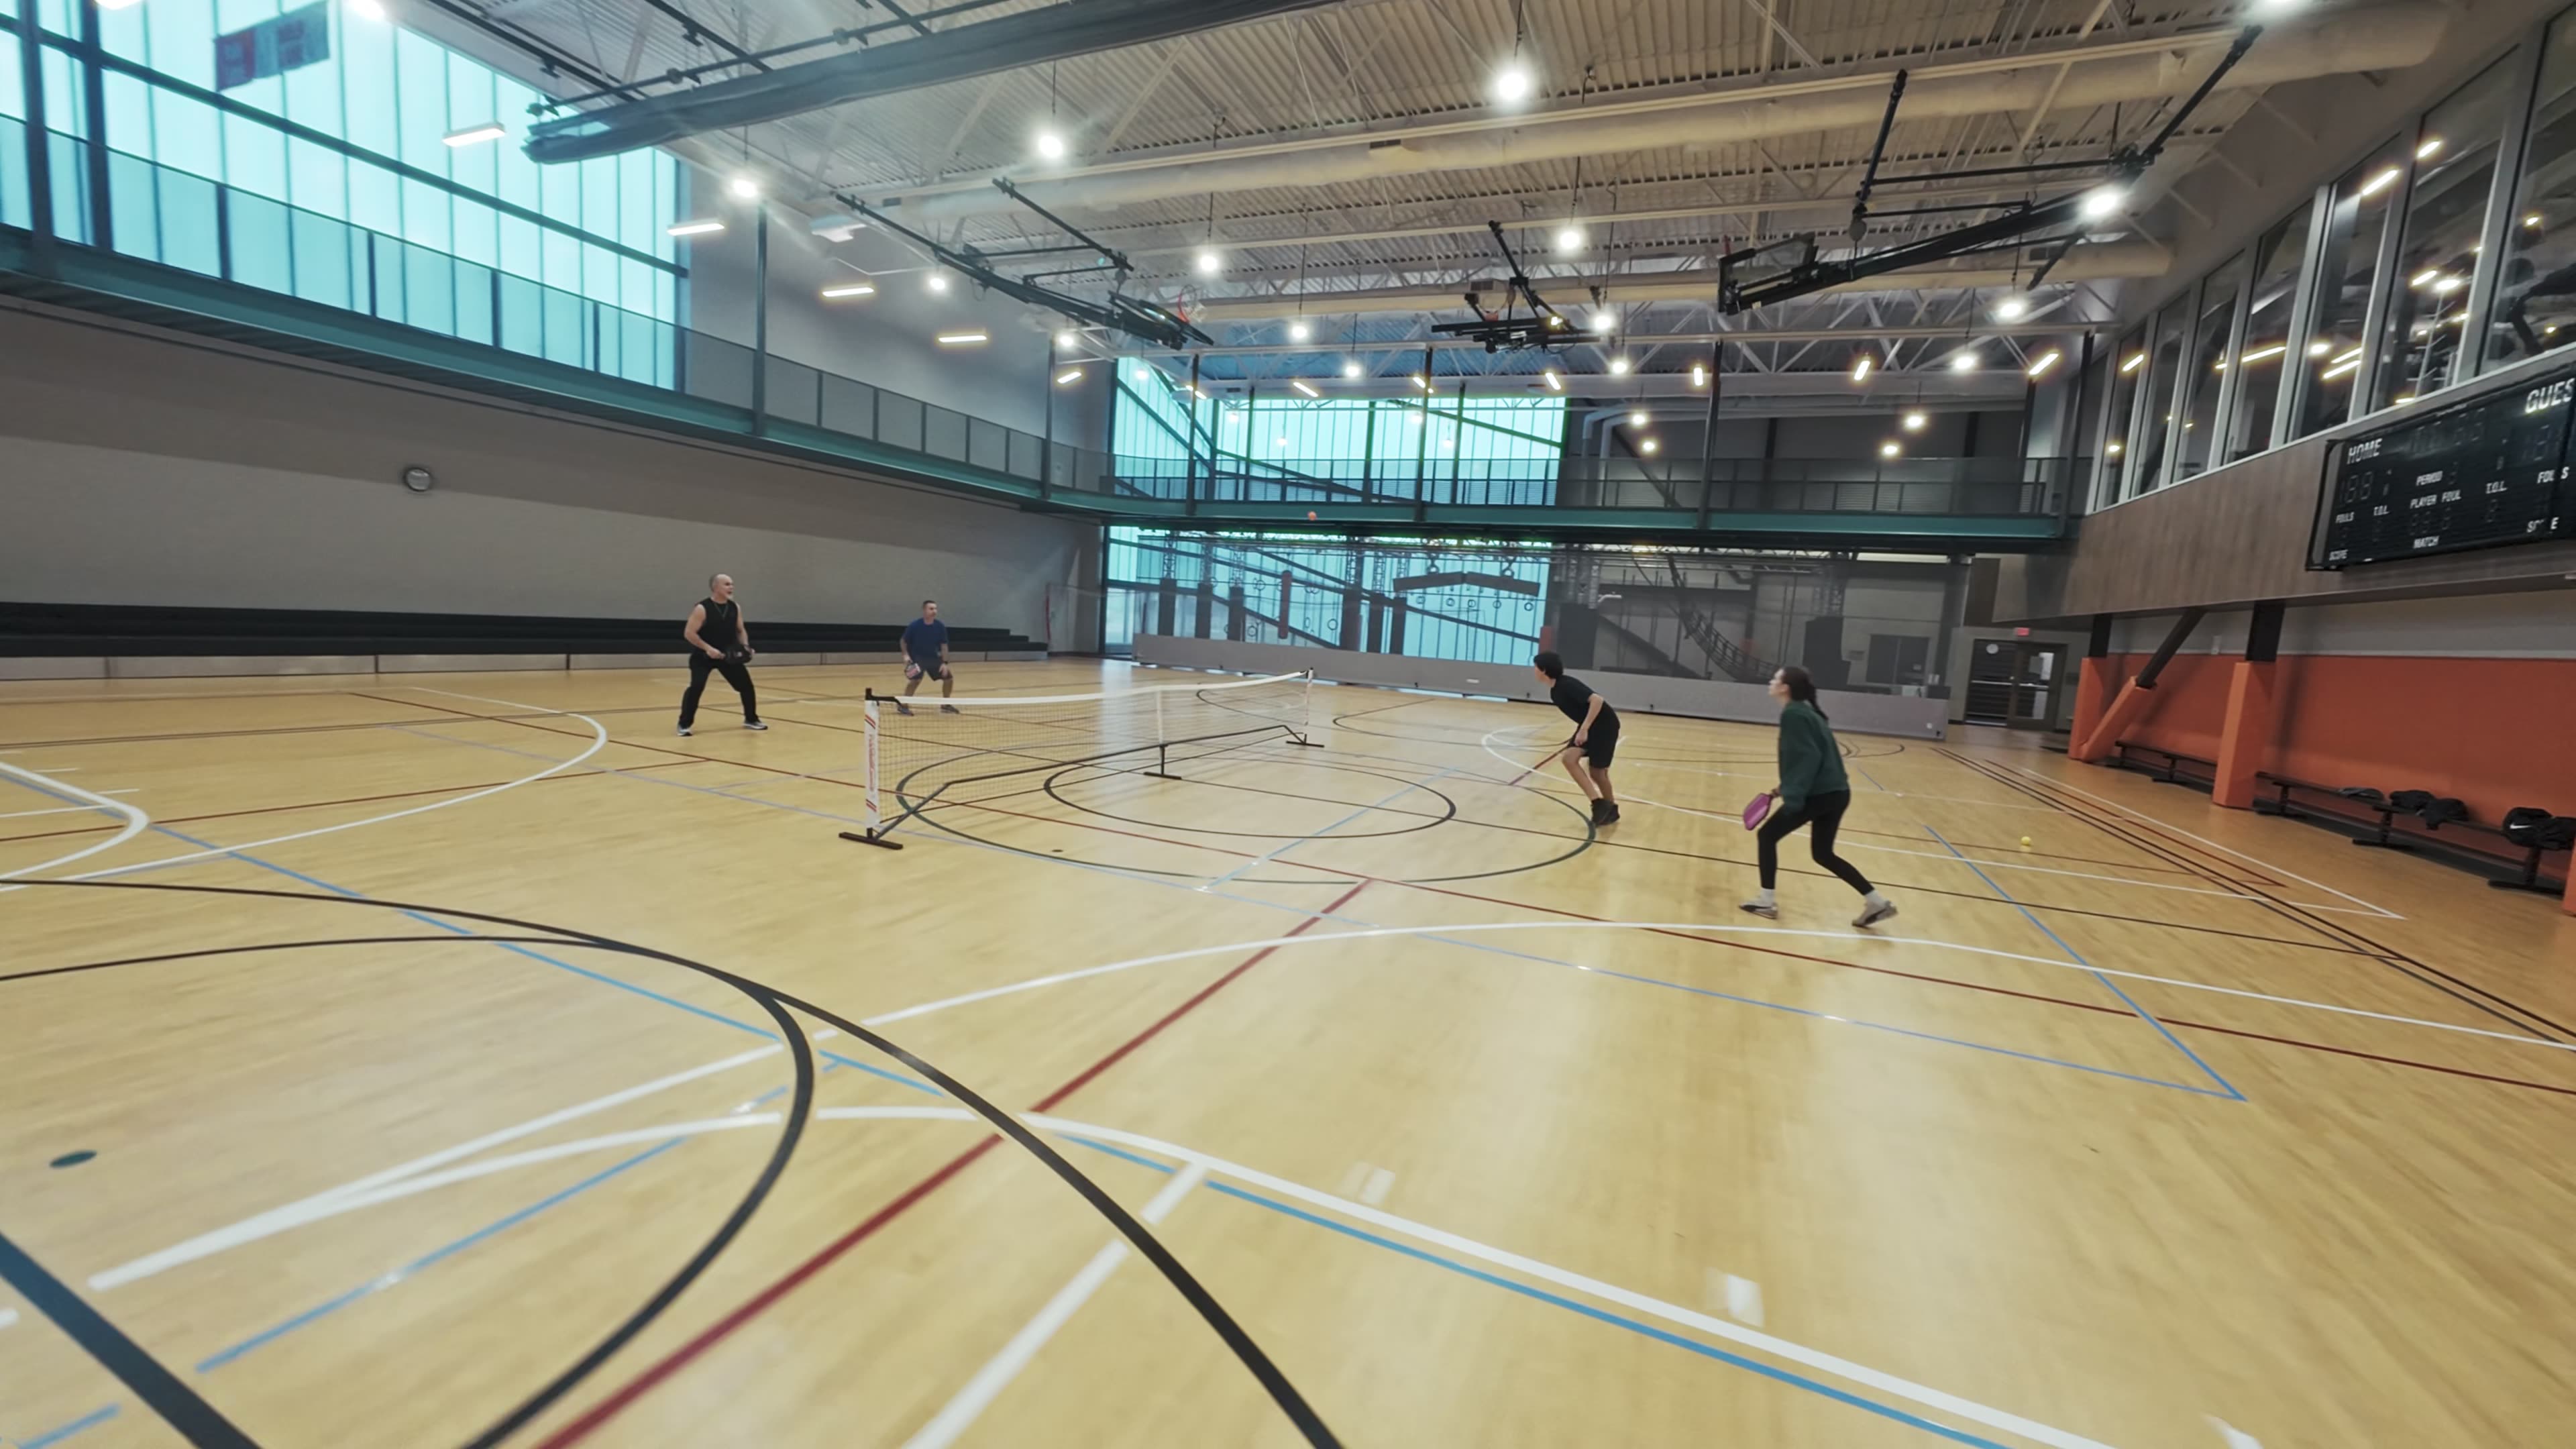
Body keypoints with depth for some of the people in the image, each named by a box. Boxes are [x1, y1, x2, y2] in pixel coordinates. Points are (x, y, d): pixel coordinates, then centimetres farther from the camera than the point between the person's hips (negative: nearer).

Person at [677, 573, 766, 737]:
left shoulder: (735, 608, 0)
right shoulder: (702, 609, -17)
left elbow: (741, 630, 11)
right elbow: (688, 633, -19)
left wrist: (745, 646, -8)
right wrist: (708, 648, -28)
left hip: (728, 654, 6)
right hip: (703, 655, -6)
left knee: (746, 684, 4)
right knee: (696, 687, -19)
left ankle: (751, 720, 21)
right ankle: (684, 724, -5)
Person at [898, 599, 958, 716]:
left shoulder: (940, 627, -8)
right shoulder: (914, 626, -17)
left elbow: (944, 645, -1)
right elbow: (904, 641, -3)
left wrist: (945, 663, -8)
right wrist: (906, 655, -17)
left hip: (933, 658, 5)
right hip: (917, 658, -5)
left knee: (949, 677, 2)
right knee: (916, 680, -27)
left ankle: (945, 705, 22)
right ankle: (902, 705, -10)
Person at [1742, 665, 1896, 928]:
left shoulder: (1793, 714, -13)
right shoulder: (1804, 711, 15)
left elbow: (1808, 757, -22)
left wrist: (1792, 798, -26)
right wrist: (1786, 787, 21)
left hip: (1820, 795, -9)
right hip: (1836, 792, 9)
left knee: (1767, 836, 5)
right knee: (1823, 854, 20)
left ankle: (1766, 902, 9)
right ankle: (1877, 902, 20)